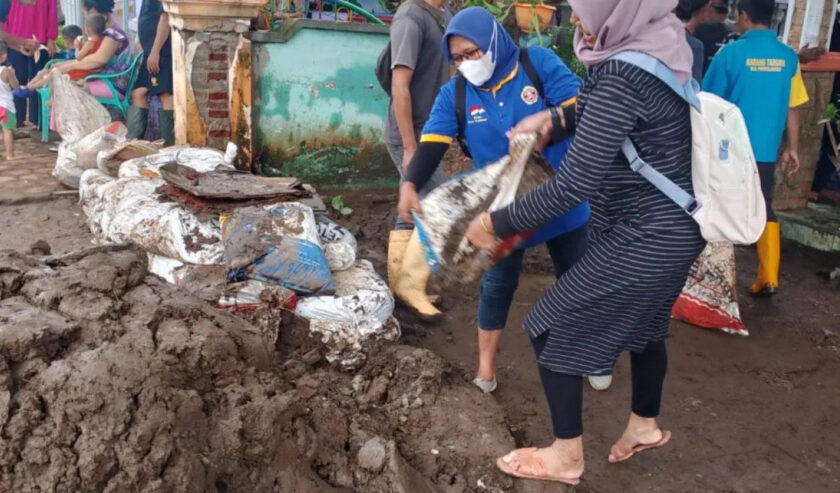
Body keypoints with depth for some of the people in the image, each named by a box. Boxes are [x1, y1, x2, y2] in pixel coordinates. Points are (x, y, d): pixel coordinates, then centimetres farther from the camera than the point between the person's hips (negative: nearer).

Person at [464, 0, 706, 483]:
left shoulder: (621, 76, -27)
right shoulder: (663, 41, 1)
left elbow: (574, 186, -28)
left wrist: (497, 223, -19)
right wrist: (555, 118, 18)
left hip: (641, 240, -9)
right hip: (673, 228, 9)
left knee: (552, 328, 3)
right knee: (643, 320, 29)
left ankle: (567, 456, 18)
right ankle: (645, 425, 50)